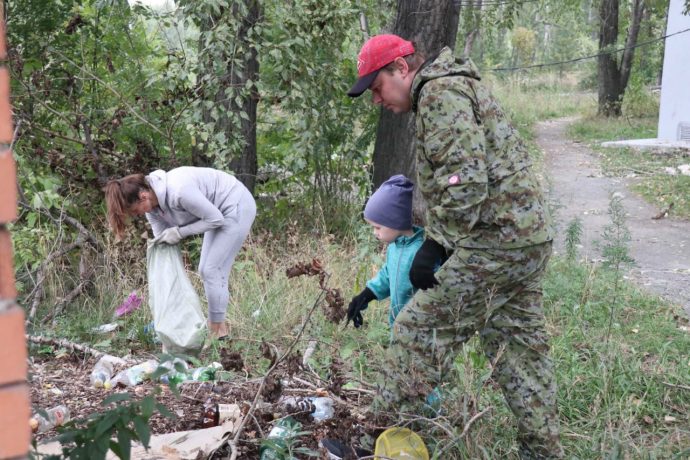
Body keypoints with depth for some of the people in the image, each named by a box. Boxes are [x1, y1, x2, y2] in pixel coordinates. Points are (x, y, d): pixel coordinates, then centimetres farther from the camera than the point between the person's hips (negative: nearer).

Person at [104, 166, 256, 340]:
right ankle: (215, 327, 20)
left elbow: (215, 219, -22)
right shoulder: (152, 205, -6)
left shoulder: (179, 190, -33)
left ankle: (218, 331, 3)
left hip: (238, 206, -9)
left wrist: (179, 232, -22)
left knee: (212, 270, -8)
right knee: (205, 271, 10)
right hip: (221, 212, 9)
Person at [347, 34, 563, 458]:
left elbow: (465, 177, -22)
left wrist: (434, 246, -20)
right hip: (528, 236, 11)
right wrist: (438, 244, 18)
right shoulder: (454, 90, 23)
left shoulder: (440, 92, -10)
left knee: (420, 329, -3)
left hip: (495, 241, -11)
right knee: (521, 347, 16)